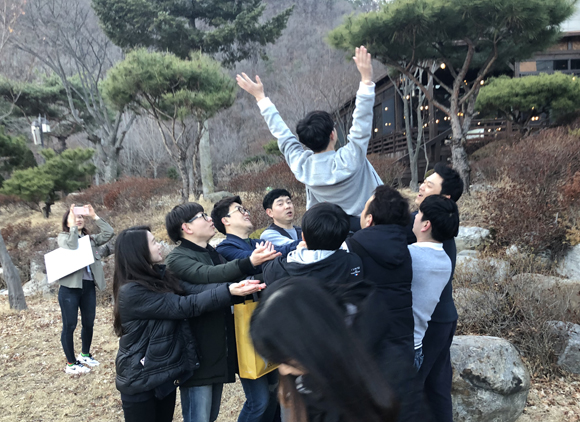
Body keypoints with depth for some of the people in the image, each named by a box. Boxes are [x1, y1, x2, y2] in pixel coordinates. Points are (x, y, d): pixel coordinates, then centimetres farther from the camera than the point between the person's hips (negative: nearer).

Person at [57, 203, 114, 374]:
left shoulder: (90, 238, 13)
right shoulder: (63, 237, 0)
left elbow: (109, 233, 0)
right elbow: (72, 246, -22)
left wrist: (94, 217, -1)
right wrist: (73, 225, -17)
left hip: (88, 286, 5)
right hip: (70, 287, -5)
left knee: (88, 323, 15)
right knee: (69, 325, 2)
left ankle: (85, 354, 35)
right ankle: (71, 363, 13)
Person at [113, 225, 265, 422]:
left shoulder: (160, 277, 3)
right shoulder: (132, 292, -22)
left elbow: (195, 289, -12)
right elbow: (183, 306, -26)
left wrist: (233, 286, -26)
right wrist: (228, 292, -30)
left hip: (165, 373, 8)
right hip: (140, 380, -8)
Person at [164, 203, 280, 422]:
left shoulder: (213, 254, 16)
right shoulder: (177, 259, -12)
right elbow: (209, 276, -30)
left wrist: (257, 262, -4)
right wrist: (249, 263, -42)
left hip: (219, 352, 8)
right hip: (196, 355, -8)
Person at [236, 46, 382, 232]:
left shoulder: (301, 165, -9)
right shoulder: (348, 160, -23)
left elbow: (282, 134, 2)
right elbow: (362, 126, -21)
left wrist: (260, 97, 14)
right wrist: (366, 79, -20)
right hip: (368, 226, -5)